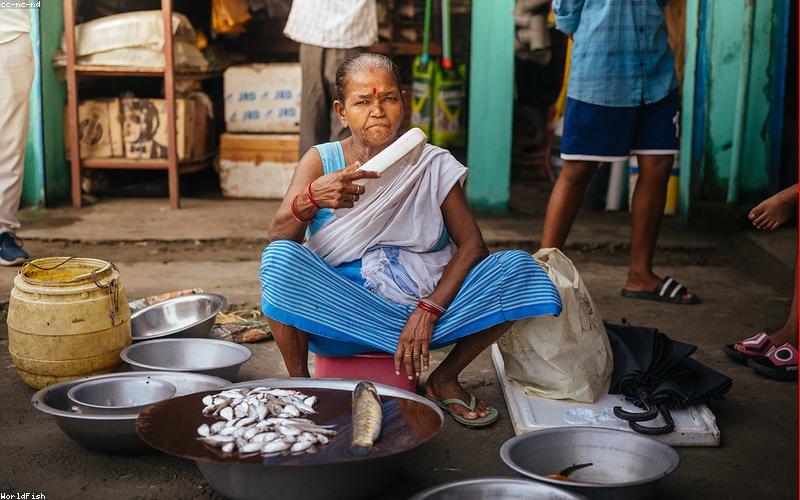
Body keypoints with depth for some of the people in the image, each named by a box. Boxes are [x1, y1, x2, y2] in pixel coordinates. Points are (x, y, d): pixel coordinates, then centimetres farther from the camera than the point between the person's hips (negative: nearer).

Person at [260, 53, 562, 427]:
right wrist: (311, 199, -35)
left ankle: (444, 379, 4)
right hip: (343, 310, -2)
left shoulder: (431, 165, 2)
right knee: (280, 261, -31)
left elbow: (472, 244, -4)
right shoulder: (321, 162, -1)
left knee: (518, 268, -17)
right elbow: (278, 238, -13)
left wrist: (428, 311, -18)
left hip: (423, 300, 2)